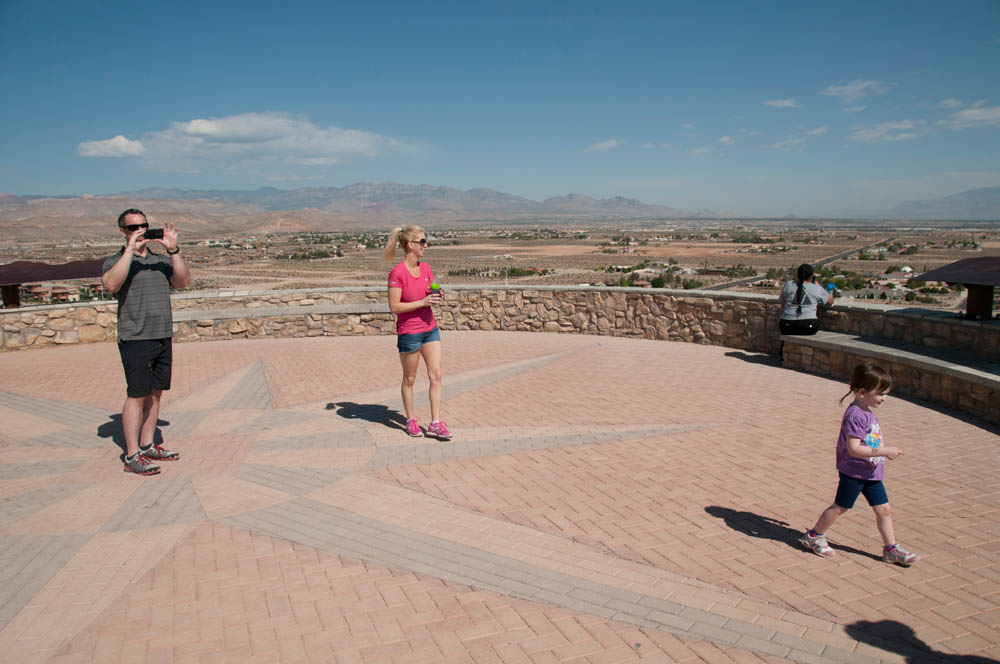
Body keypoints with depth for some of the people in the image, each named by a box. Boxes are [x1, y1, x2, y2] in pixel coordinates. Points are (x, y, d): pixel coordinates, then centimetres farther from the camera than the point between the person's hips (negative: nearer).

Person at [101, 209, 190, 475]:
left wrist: (173, 250, -13)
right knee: (137, 395, -6)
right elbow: (110, 285, -22)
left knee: (155, 393, 10)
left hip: (163, 338, 6)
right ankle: (132, 456, 0)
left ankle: (147, 446, 21)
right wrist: (130, 249, -22)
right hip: (135, 340, -5)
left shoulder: (160, 260, 14)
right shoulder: (115, 261, 0)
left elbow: (182, 281, -2)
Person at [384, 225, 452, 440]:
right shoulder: (397, 273, -16)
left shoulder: (426, 268, 5)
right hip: (408, 332, -6)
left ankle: (435, 423, 7)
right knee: (409, 379, 10)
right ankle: (411, 420, 26)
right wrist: (423, 302, -22)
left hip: (430, 328, 6)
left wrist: (437, 295, -7)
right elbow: (394, 307, -18)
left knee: (436, 375, 1)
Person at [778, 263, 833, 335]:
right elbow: (830, 301, 18)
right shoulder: (817, 289, 0)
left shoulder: (788, 284, 4)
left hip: (788, 327, 0)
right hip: (809, 327, 0)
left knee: (780, 323, 33)